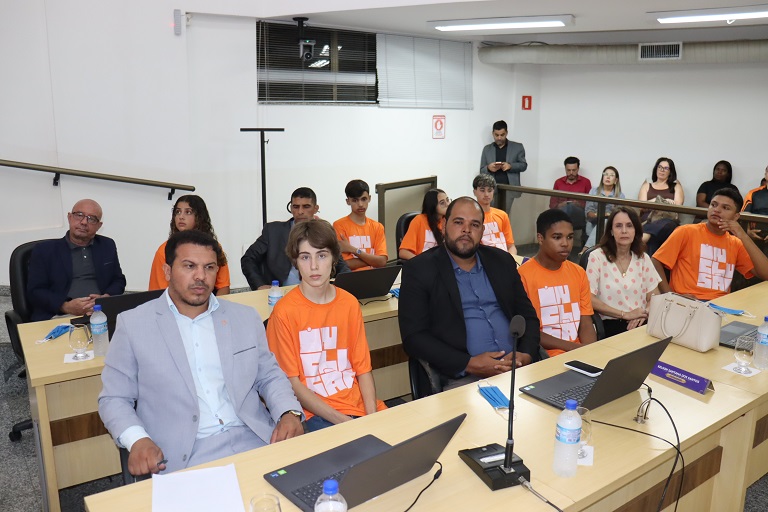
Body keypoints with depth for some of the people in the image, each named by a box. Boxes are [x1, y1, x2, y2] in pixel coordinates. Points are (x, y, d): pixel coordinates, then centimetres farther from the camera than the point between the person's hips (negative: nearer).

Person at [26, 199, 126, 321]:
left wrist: (106, 299, -3)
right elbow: (34, 292, 3)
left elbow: (119, 280, 20)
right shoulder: (44, 249, 8)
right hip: (60, 316, -2)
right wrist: (66, 306, -14)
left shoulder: (107, 246, 17)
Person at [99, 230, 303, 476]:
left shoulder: (245, 317, 14)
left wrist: (289, 412, -3)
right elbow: (114, 398, 6)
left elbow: (270, 376, 18)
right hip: (183, 457, -3)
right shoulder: (133, 324, 5)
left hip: (253, 439, 4)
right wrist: (137, 440, -14)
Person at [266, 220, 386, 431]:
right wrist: (341, 420, -15)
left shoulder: (349, 303, 6)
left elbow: (363, 366, 7)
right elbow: (291, 382, -6)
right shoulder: (285, 311, -6)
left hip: (359, 401, 4)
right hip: (317, 412, -4)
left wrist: (372, 417, -9)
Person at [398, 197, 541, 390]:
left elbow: (528, 315, 17)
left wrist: (526, 355, -3)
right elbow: (413, 336, -6)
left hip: (517, 368, 6)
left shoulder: (502, 261, 15)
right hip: (461, 378, -5)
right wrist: (469, 364, -14)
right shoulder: (419, 269, 0)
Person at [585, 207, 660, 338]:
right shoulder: (597, 257, -1)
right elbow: (590, 299, -9)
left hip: (640, 324, 4)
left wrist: (644, 314, -12)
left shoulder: (643, 259, 12)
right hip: (610, 325, -4)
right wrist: (625, 314, -12)